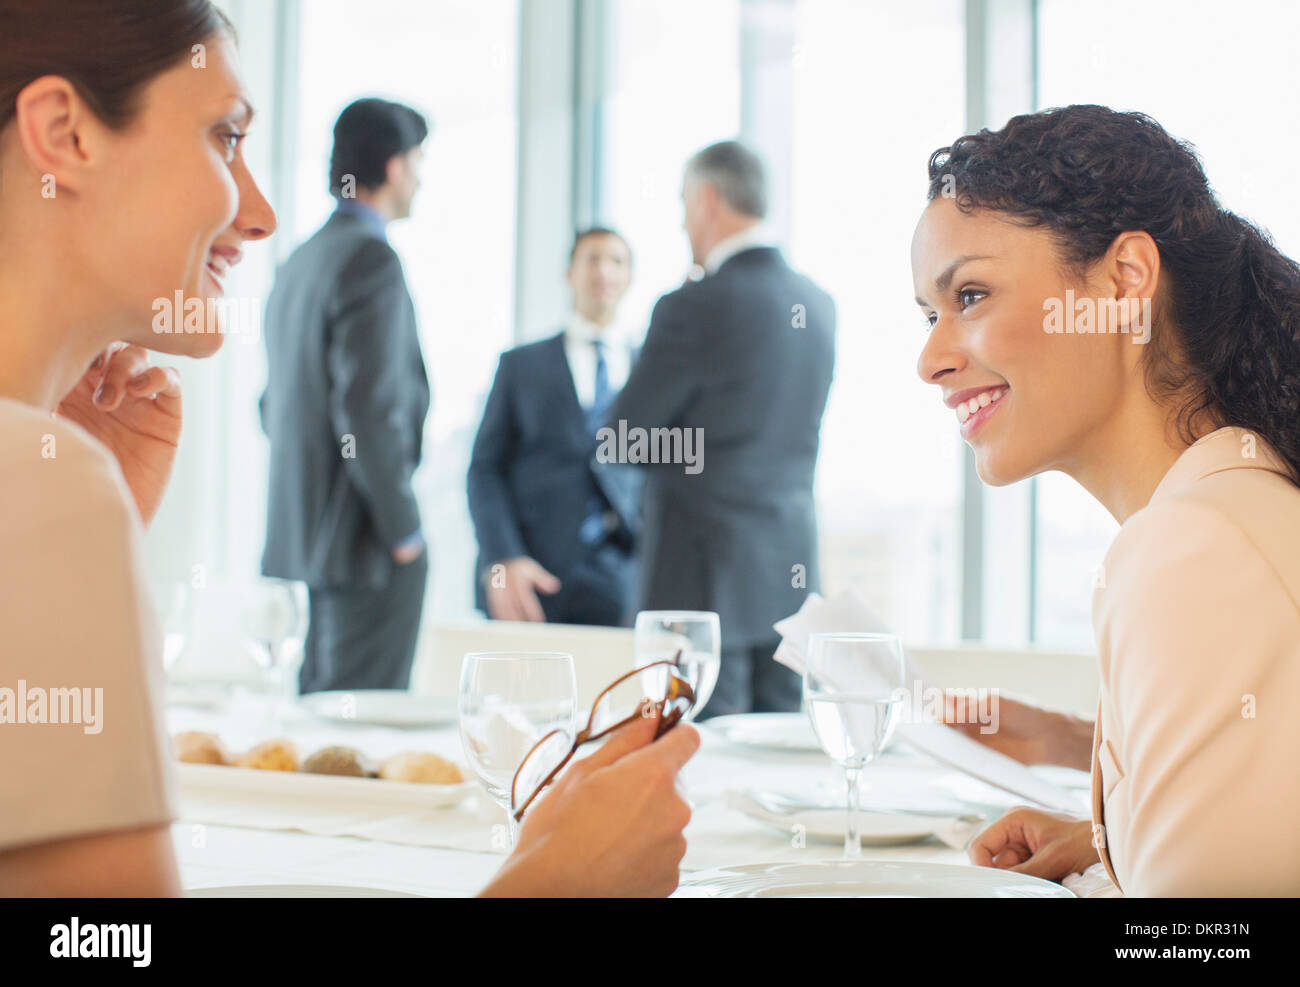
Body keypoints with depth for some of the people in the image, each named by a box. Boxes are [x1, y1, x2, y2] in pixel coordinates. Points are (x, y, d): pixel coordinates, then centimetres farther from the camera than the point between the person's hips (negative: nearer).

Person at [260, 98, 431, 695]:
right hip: (364, 545, -9)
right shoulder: (370, 258, -13)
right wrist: (404, 529, -14)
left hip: (294, 547, 9)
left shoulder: (299, 263, 15)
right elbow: (367, 408, -21)